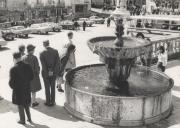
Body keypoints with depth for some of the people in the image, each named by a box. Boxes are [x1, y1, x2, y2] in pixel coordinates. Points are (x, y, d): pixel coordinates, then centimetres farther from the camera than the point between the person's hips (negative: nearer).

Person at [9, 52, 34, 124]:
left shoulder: (13, 69, -24)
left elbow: (12, 82, -20)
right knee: (27, 105, 24)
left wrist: (13, 87, 1)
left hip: (18, 91, -4)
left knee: (20, 106, 16)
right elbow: (31, 77, -1)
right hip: (27, 89, 4)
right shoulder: (27, 66, -11)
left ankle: (22, 120, 30)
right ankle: (29, 119, 36)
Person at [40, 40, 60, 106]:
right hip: (54, 72, 2)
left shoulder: (42, 53, -13)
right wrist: (53, 71, -8)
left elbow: (43, 65, -17)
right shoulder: (55, 51, -7)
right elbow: (58, 62, -11)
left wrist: (47, 73, -9)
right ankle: (52, 102, 21)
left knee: (47, 88, 11)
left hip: (45, 73, -2)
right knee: (53, 87, 14)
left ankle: (48, 102, 21)